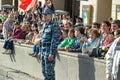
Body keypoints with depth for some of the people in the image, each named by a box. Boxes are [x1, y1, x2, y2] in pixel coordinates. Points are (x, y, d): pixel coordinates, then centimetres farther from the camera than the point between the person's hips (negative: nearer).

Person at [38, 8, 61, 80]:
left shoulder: (54, 26, -13)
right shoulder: (44, 25, 15)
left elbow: (55, 41, -18)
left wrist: (52, 53, -22)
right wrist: (40, 51, 18)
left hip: (50, 51, -9)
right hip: (43, 51, 9)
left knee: (49, 71, -7)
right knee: (44, 71, 13)